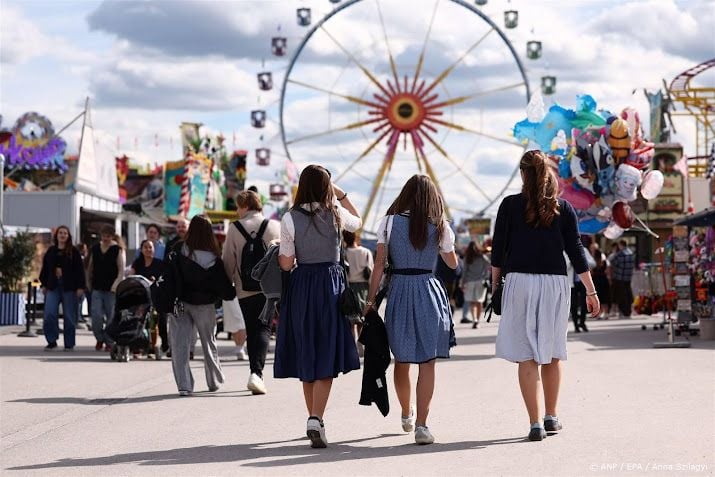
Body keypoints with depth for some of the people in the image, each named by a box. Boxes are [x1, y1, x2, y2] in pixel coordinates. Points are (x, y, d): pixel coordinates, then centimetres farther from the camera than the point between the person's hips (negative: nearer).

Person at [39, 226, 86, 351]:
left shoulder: (74, 252, 1)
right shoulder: (51, 251, 12)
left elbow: (79, 270, -2)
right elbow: (45, 269, 16)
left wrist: (80, 287, -8)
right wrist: (44, 284, 10)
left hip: (69, 288, -3)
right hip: (53, 287, 3)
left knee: (69, 316, 1)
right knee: (49, 314, -8)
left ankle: (69, 344, 9)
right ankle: (51, 341, 2)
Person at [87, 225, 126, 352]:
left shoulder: (118, 250, -2)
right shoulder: (95, 248, 11)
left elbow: (121, 270, -5)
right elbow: (90, 267, 19)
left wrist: (116, 284, -17)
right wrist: (89, 283, 16)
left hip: (111, 289, -3)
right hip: (97, 288, 3)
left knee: (111, 317, 0)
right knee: (96, 315, -7)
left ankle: (109, 342, 13)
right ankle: (100, 338, 14)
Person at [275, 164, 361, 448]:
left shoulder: (290, 218, -5)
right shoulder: (336, 213, -1)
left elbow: (286, 264, -4)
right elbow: (357, 222, 23)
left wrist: (277, 253, 17)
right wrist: (341, 195, 24)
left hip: (301, 286, 1)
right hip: (331, 284, -1)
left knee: (306, 355, 13)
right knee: (327, 355, -2)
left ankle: (313, 418, 22)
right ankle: (316, 419, -18)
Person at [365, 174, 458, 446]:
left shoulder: (389, 223, 0)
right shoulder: (440, 227, 2)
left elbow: (379, 264, -3)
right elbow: (453, 264, 15)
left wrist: (370, 300, 1)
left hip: (398, 292, 1)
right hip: (429, 292, -1)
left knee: (401, 360, 16)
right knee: (427, 362, -1)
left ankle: (407, 415, 36)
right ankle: (421, 426, -10)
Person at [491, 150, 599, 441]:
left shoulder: (511, 205, 1)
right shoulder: (563, 208, 5)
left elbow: (498, 249, 2)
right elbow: (576, 253, 4)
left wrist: (495, 284, 13)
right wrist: (590, 291, 8)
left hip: (520, 281, -2)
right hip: (555, 283, 2)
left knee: (527, 356, -1)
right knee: (552, 353, 17)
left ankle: (536, 424, -7)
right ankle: (551, 418, 24)